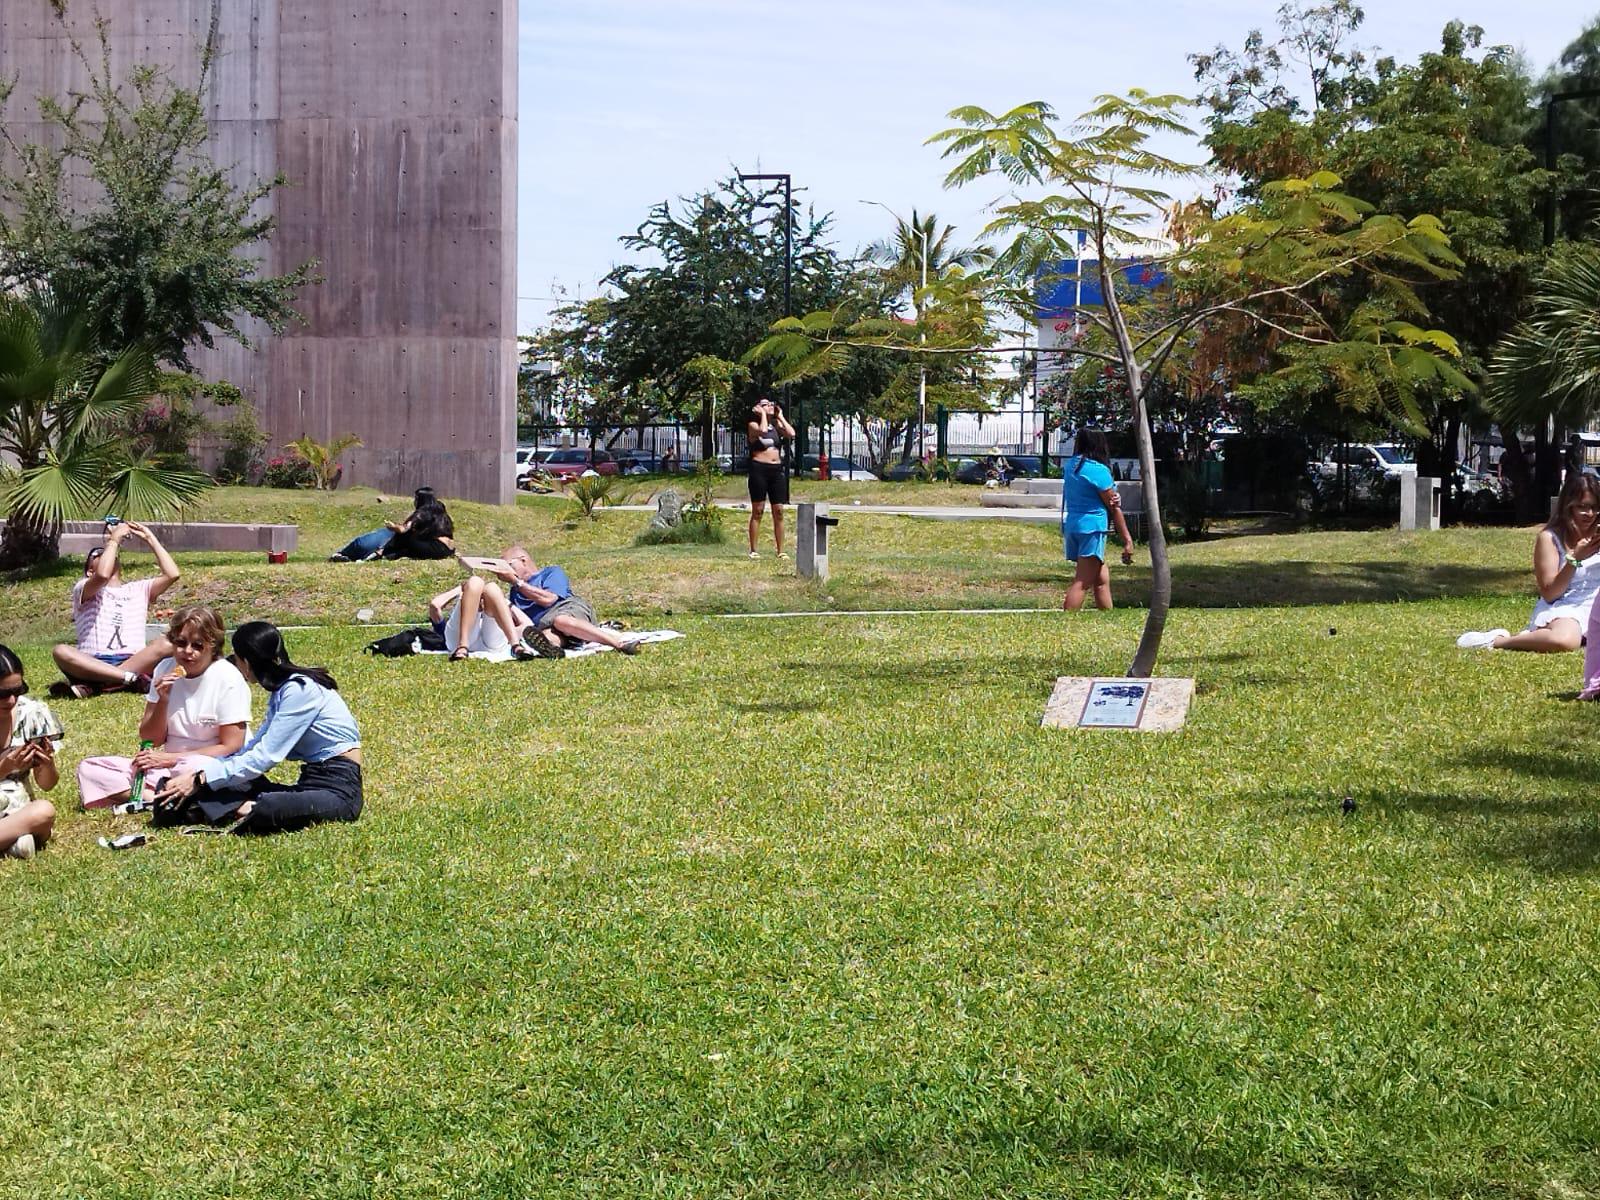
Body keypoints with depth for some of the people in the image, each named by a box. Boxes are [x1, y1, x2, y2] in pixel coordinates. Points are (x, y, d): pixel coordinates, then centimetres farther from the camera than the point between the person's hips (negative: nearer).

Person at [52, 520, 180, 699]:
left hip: (135, 662, 2)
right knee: (60, 652, -34)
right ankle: (134, 679, -41)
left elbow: (172, 574, 9)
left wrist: (149, 538, 15)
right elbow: (102, 576, -12)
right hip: (93, 663, -2)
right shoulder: (83, 589, 13)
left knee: (166, 644, -30)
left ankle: (92, 686, -36)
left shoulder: (138, 589, 26)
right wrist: (114, 540, 1)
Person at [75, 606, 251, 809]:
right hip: (168, 766, 7)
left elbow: (231, 747, -12)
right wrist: (162, 701, -14)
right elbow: (151, 740, 6)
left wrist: (169, 759, -12)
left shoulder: (228, 679, -10)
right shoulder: (165, 670, 5)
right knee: (89, 769, -9)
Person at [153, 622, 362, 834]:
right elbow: (255, 747, 12)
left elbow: (265, 756, -18)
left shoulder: (300, 690, -15)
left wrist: (201, 779, -13)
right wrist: (198, 774, 1)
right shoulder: (283, 689, 15)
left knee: (267, 809, -39)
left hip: (339, 789, -10)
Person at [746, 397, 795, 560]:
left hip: (777, 470, 5)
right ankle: (753, 550, 2)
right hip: (759, 469, -5)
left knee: (779, 512, 2)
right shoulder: (753, 425, 0)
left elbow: (791, 433, -3)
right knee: (757, 511, -2)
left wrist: (780, 416, 4)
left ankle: (780, 551, 5)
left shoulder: (776, 425, 14)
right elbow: (762, 431, -22)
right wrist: (762, 414, -8)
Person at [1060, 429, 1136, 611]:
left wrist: (1112, 498, -8)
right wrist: (1127, 540, -3)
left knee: (1102, 578, 17)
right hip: (1092, 528, -8)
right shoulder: (1098, 470, -12)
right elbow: (1114, 508, -8)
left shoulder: (1071, 466, 10)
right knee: (1083, 582, -8)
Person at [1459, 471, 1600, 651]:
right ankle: (1497, 639, -16)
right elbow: (1549, 594, -8)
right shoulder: (1549, 538, -4)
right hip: (1561, 606, -6)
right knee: (1563, 640, -40)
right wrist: (1574, 558, -19)